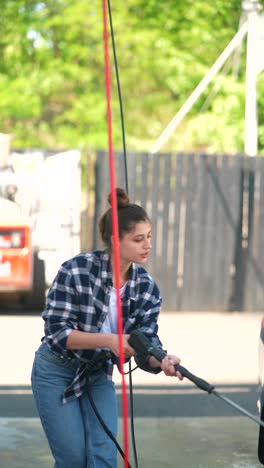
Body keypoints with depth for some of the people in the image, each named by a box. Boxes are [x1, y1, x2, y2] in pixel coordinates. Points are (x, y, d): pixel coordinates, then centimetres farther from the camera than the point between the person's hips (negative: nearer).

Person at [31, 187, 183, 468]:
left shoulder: (147, 288, -9)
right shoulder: (76, 271, -23)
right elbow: (55, 331, -23)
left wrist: (162, 362, -36)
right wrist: (109, 340, -36)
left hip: (98, 375, 4)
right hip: (57, 372, -4)